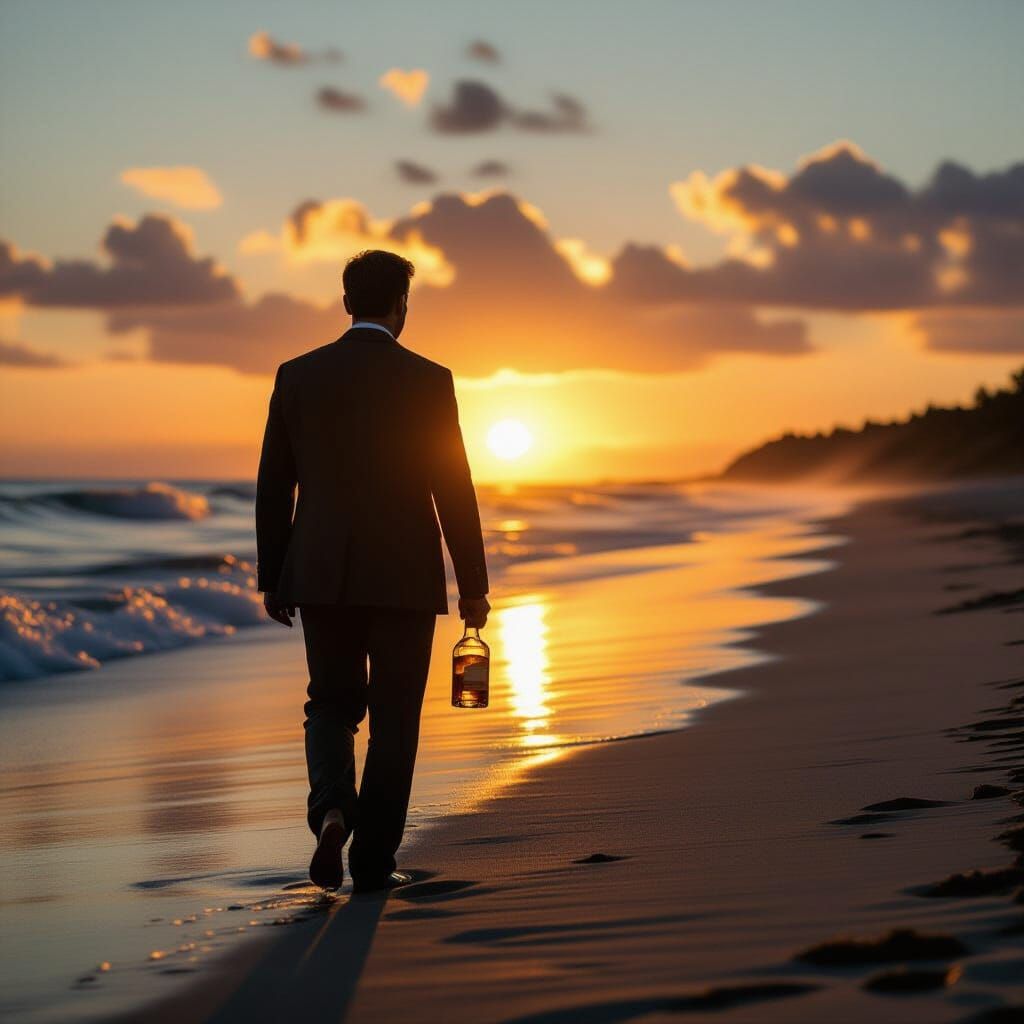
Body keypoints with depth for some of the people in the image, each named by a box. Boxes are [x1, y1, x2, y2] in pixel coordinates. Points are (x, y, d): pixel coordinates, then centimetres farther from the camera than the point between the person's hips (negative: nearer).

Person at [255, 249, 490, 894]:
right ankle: (373, 860, 8)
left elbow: (273, 487, 5)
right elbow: (454, 490, -6)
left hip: (322, 577, 3)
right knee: (394, 719, 8)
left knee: (332, 705, 17)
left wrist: (272, 578, 13)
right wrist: (474, 586, 2)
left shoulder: (297, 376, 2)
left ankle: (332, 808, -10)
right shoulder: (428, 381, -7)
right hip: (404, 576, -2)